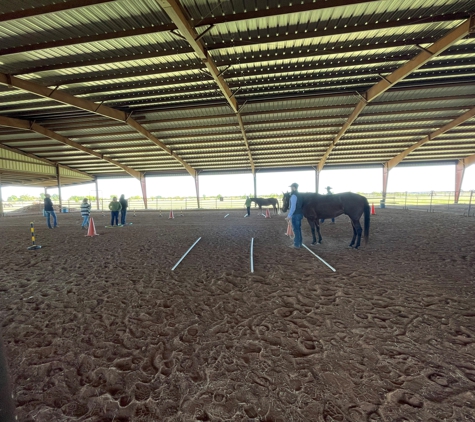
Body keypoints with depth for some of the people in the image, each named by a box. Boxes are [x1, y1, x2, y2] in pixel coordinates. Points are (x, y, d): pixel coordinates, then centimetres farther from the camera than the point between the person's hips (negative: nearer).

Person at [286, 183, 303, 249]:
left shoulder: (293, 195, -17)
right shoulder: (299, 195, 12)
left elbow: (293, 207, -22)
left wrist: (289, 216, -21)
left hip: (295, 215, -9)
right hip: (299, 214, 9)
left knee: (296, 229, -2)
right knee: (298, 229, 15)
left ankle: (296, 245, 6)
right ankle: (299, 243, 24)